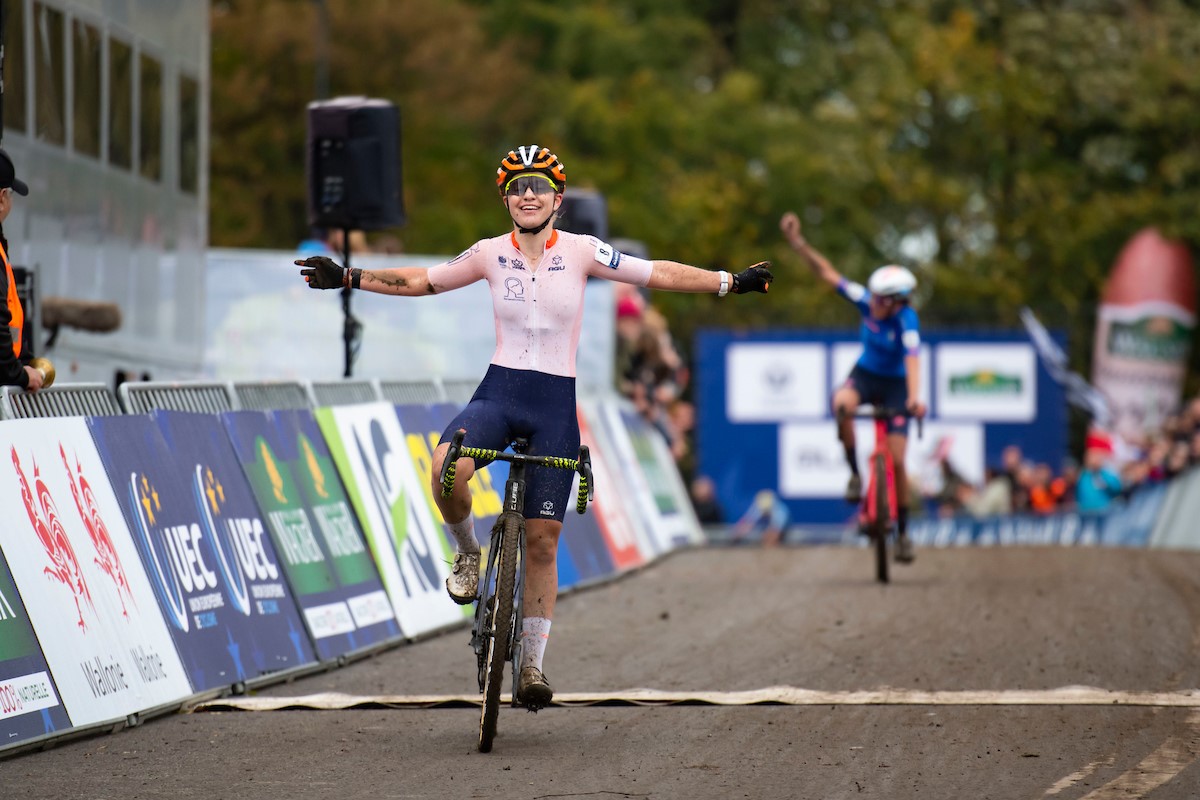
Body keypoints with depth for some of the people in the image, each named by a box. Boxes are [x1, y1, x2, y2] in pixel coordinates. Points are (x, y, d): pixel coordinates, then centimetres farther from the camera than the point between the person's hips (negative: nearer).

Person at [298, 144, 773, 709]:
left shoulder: (581, 252, -3)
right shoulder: (490, 254, 2)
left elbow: (657, 274, -2)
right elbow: (422, 281, 13)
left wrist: (730, 282, -8)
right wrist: (348, 278, 9)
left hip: (555, 403, -1)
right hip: (498, 392, 1)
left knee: (542, 540, 0)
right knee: (446, 469, -32)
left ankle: (532, 663, 10)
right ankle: (466, 552, -1)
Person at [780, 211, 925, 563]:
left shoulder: (906, 320, -28)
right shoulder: (866, 301, -17)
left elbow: (912, 359, -42)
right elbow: (827, 273, -16)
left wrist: (914, 398, -57)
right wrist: (798, 243, -26)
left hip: (894, 384, -3)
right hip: (865, 374, 3)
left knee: (897, 460, -8)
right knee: (842, 403, -35)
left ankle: (902, 531, 9)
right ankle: (855, 474, -17)